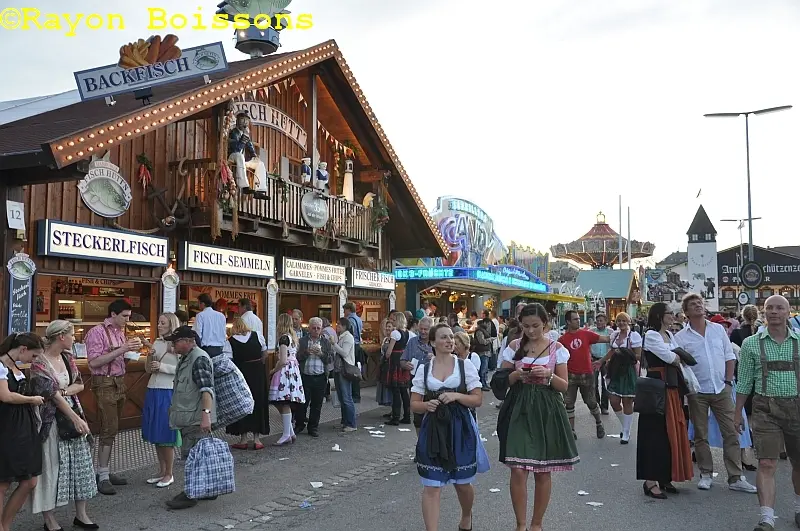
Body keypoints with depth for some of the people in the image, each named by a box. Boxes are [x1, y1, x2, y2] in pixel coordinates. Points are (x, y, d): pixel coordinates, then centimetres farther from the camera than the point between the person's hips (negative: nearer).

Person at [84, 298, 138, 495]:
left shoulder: (120, 332, 12)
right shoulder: (97, 332, -11)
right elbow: (94, 362, -19)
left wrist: (130, 350, 0)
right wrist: (121, 349, -23)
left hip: (119, 382, 8)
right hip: (104, 383, -8)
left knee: (111, 429, 12)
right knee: (109, 429, -6)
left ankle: (103, 471, 21)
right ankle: (103, 477, 2)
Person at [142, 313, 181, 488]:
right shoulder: (157, 343, 11)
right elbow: (148, 369, 14)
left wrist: (162, 366, -18)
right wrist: (150, 358, -5)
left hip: (169, 392, -7)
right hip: (153, 391, 7)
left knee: (167, 435, 1)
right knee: (156, 434, 13)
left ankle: (169, 474, 13)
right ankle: (162, 471, 25)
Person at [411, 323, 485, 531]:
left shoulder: (465, 366, 0)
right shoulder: (423, 369, 3)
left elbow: (478, 400, -1)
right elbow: (414, 403, 5)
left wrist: (457, 396, -17)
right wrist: (427, 406, -16)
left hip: (460, 429, 0)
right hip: (432, 430, 0)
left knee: (462, 483, 15)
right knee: (431, 487, -4)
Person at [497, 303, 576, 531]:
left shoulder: (557, 348, 1)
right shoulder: (514, 347, 3)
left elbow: (564, 385, 2)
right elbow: (503, 381, 5)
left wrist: (548, 375, -17)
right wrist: (516, 375, -16)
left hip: (546, 411, 0)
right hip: (519, 409, 0)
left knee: (543, 472, 7)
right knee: (518, 471, -7)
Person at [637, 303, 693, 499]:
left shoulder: (670, 335, 16)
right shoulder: (650, 335, -9)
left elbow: (678, 361, 15)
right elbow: (669, 357, -16)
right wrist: (680, 356, 3)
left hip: (672, 387, 8)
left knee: (672, 432, 11)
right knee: (657, 432, -6)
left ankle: (664, 477, 22)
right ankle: (651, 481, 0)